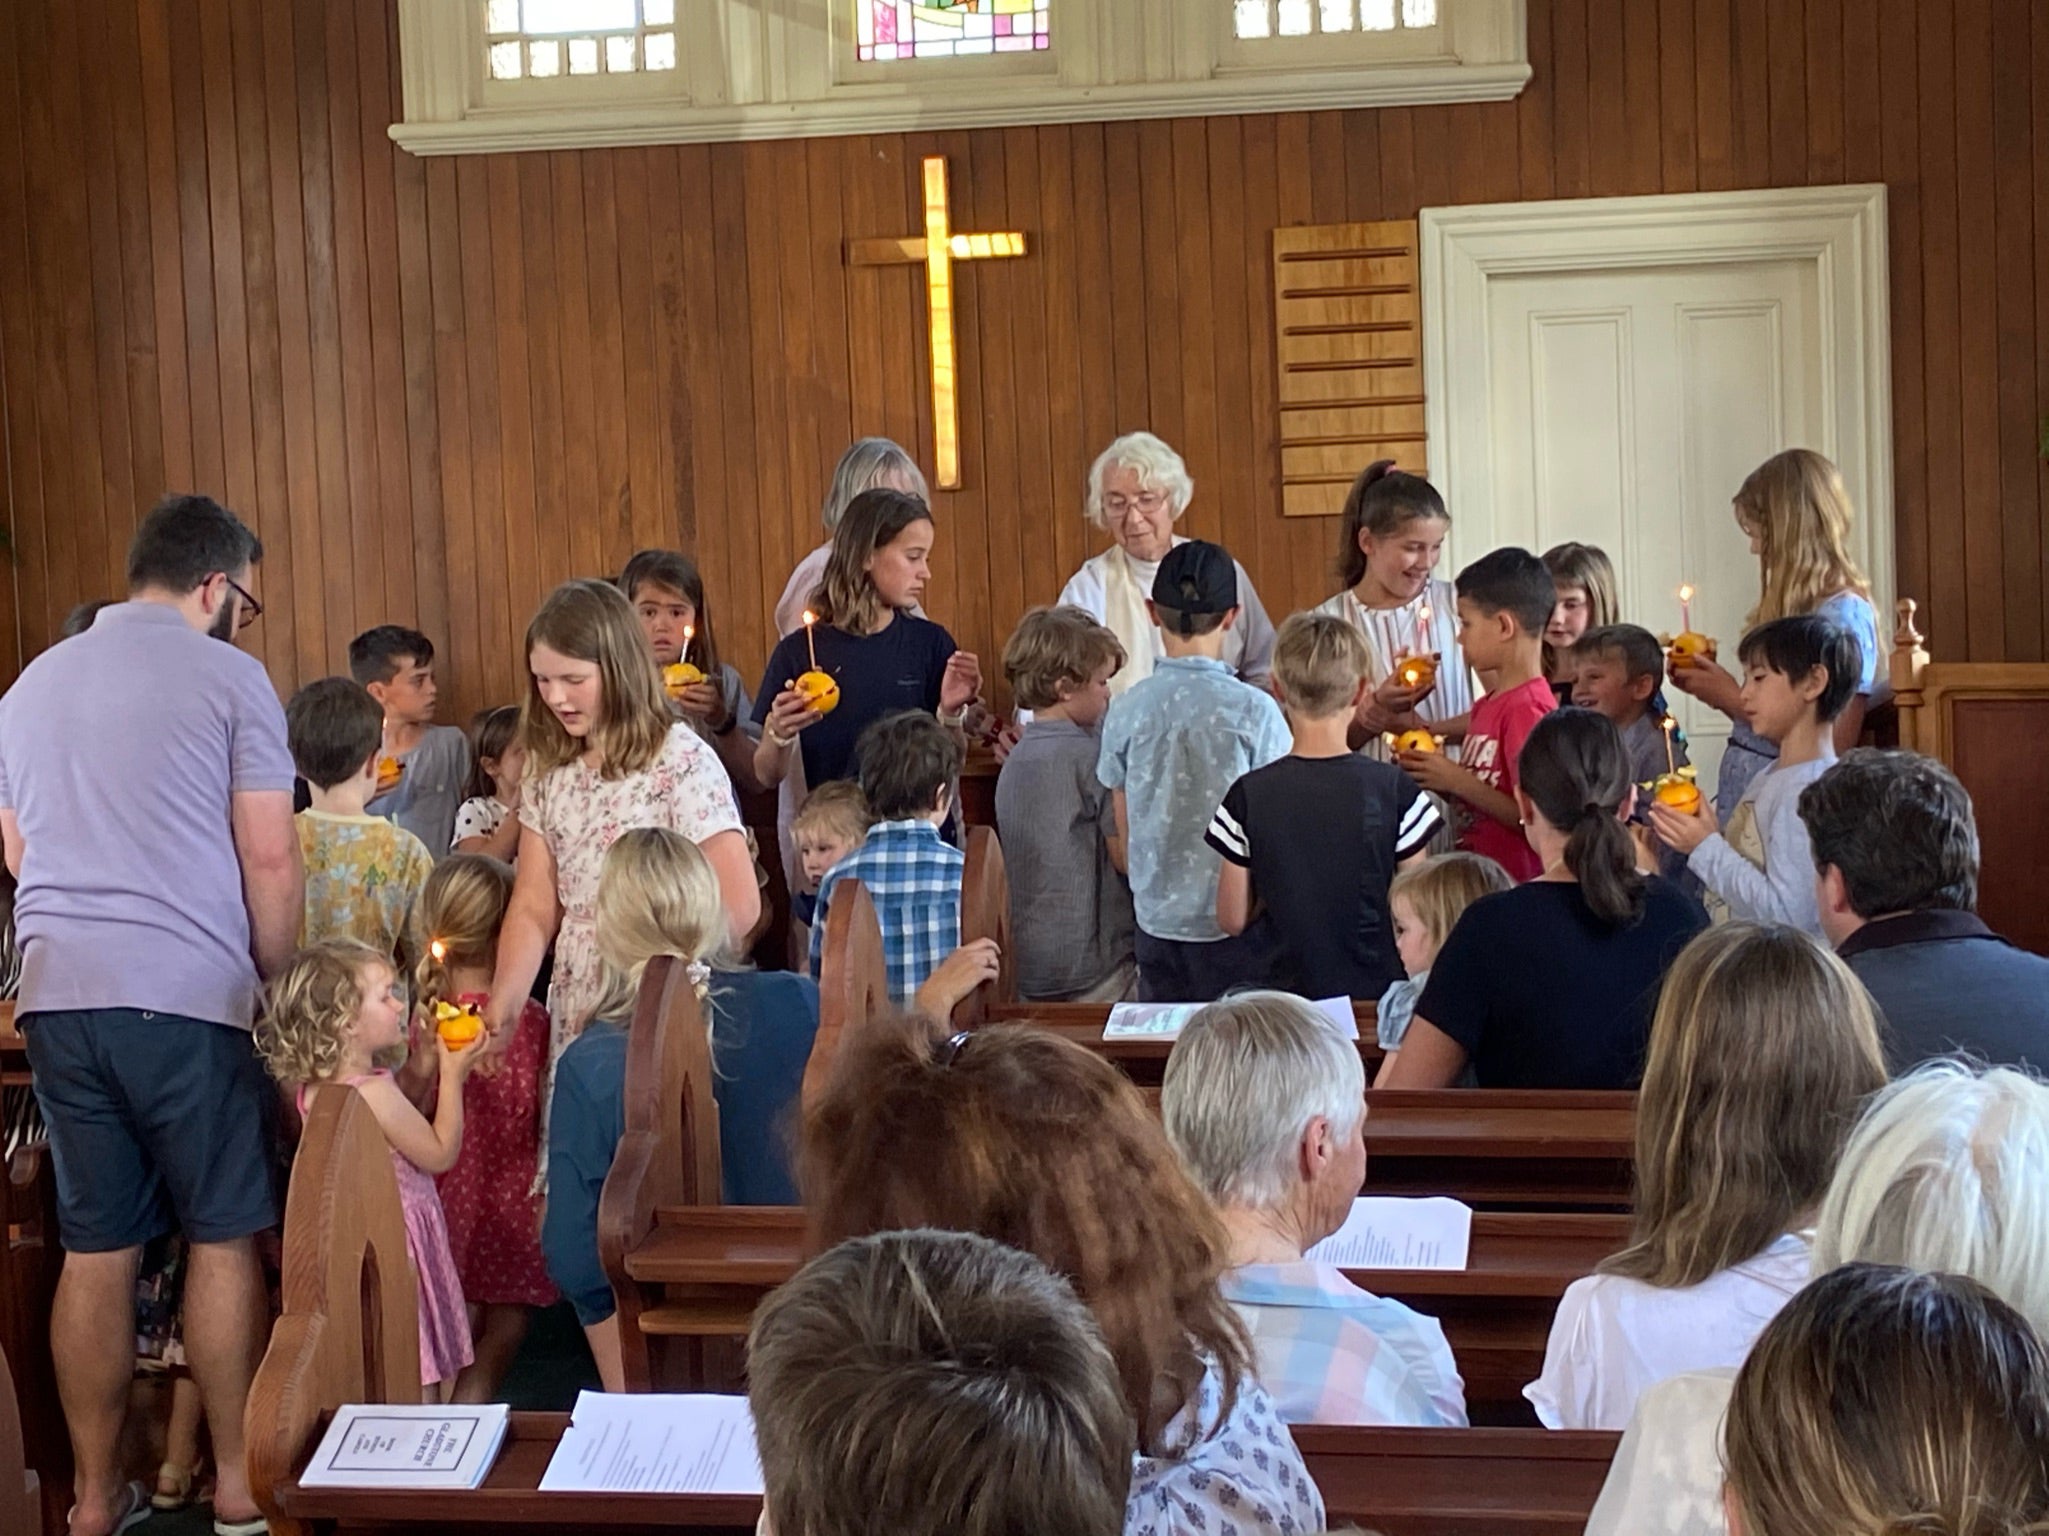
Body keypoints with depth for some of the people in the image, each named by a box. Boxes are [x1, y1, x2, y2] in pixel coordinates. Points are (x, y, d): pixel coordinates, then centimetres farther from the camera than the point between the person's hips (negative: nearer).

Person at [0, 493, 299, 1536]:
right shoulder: (228, 678, -2)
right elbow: (269, 862, -5)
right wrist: (279, 986, 5)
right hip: (190, 994, -5)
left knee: (94, 1249, 10)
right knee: (223, 1238, 6)